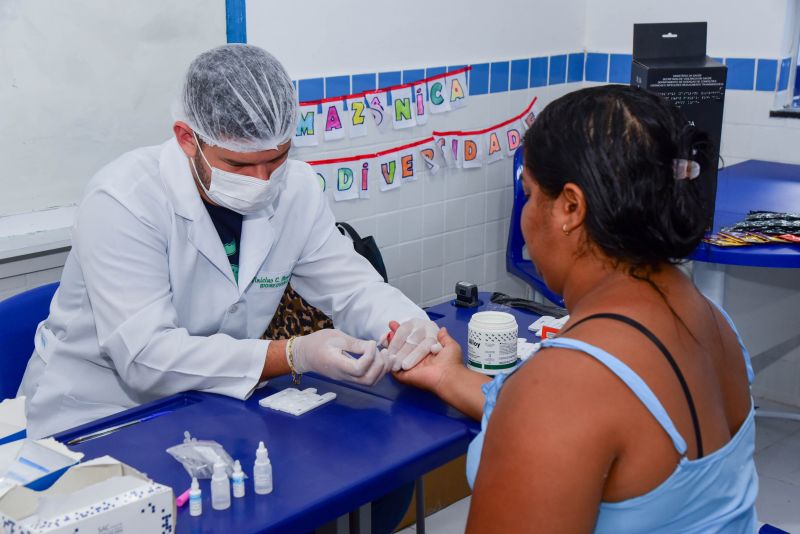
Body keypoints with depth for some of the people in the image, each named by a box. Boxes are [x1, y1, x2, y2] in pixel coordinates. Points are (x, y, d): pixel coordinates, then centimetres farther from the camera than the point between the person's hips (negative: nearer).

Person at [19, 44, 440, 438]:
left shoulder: (295, 189, -8)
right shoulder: (124, 201, -24)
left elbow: (352, 286, -2)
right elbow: (147, 357, -30)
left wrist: (408, 326, -24)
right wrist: (294, 356, -38)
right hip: (94, 417, -6)